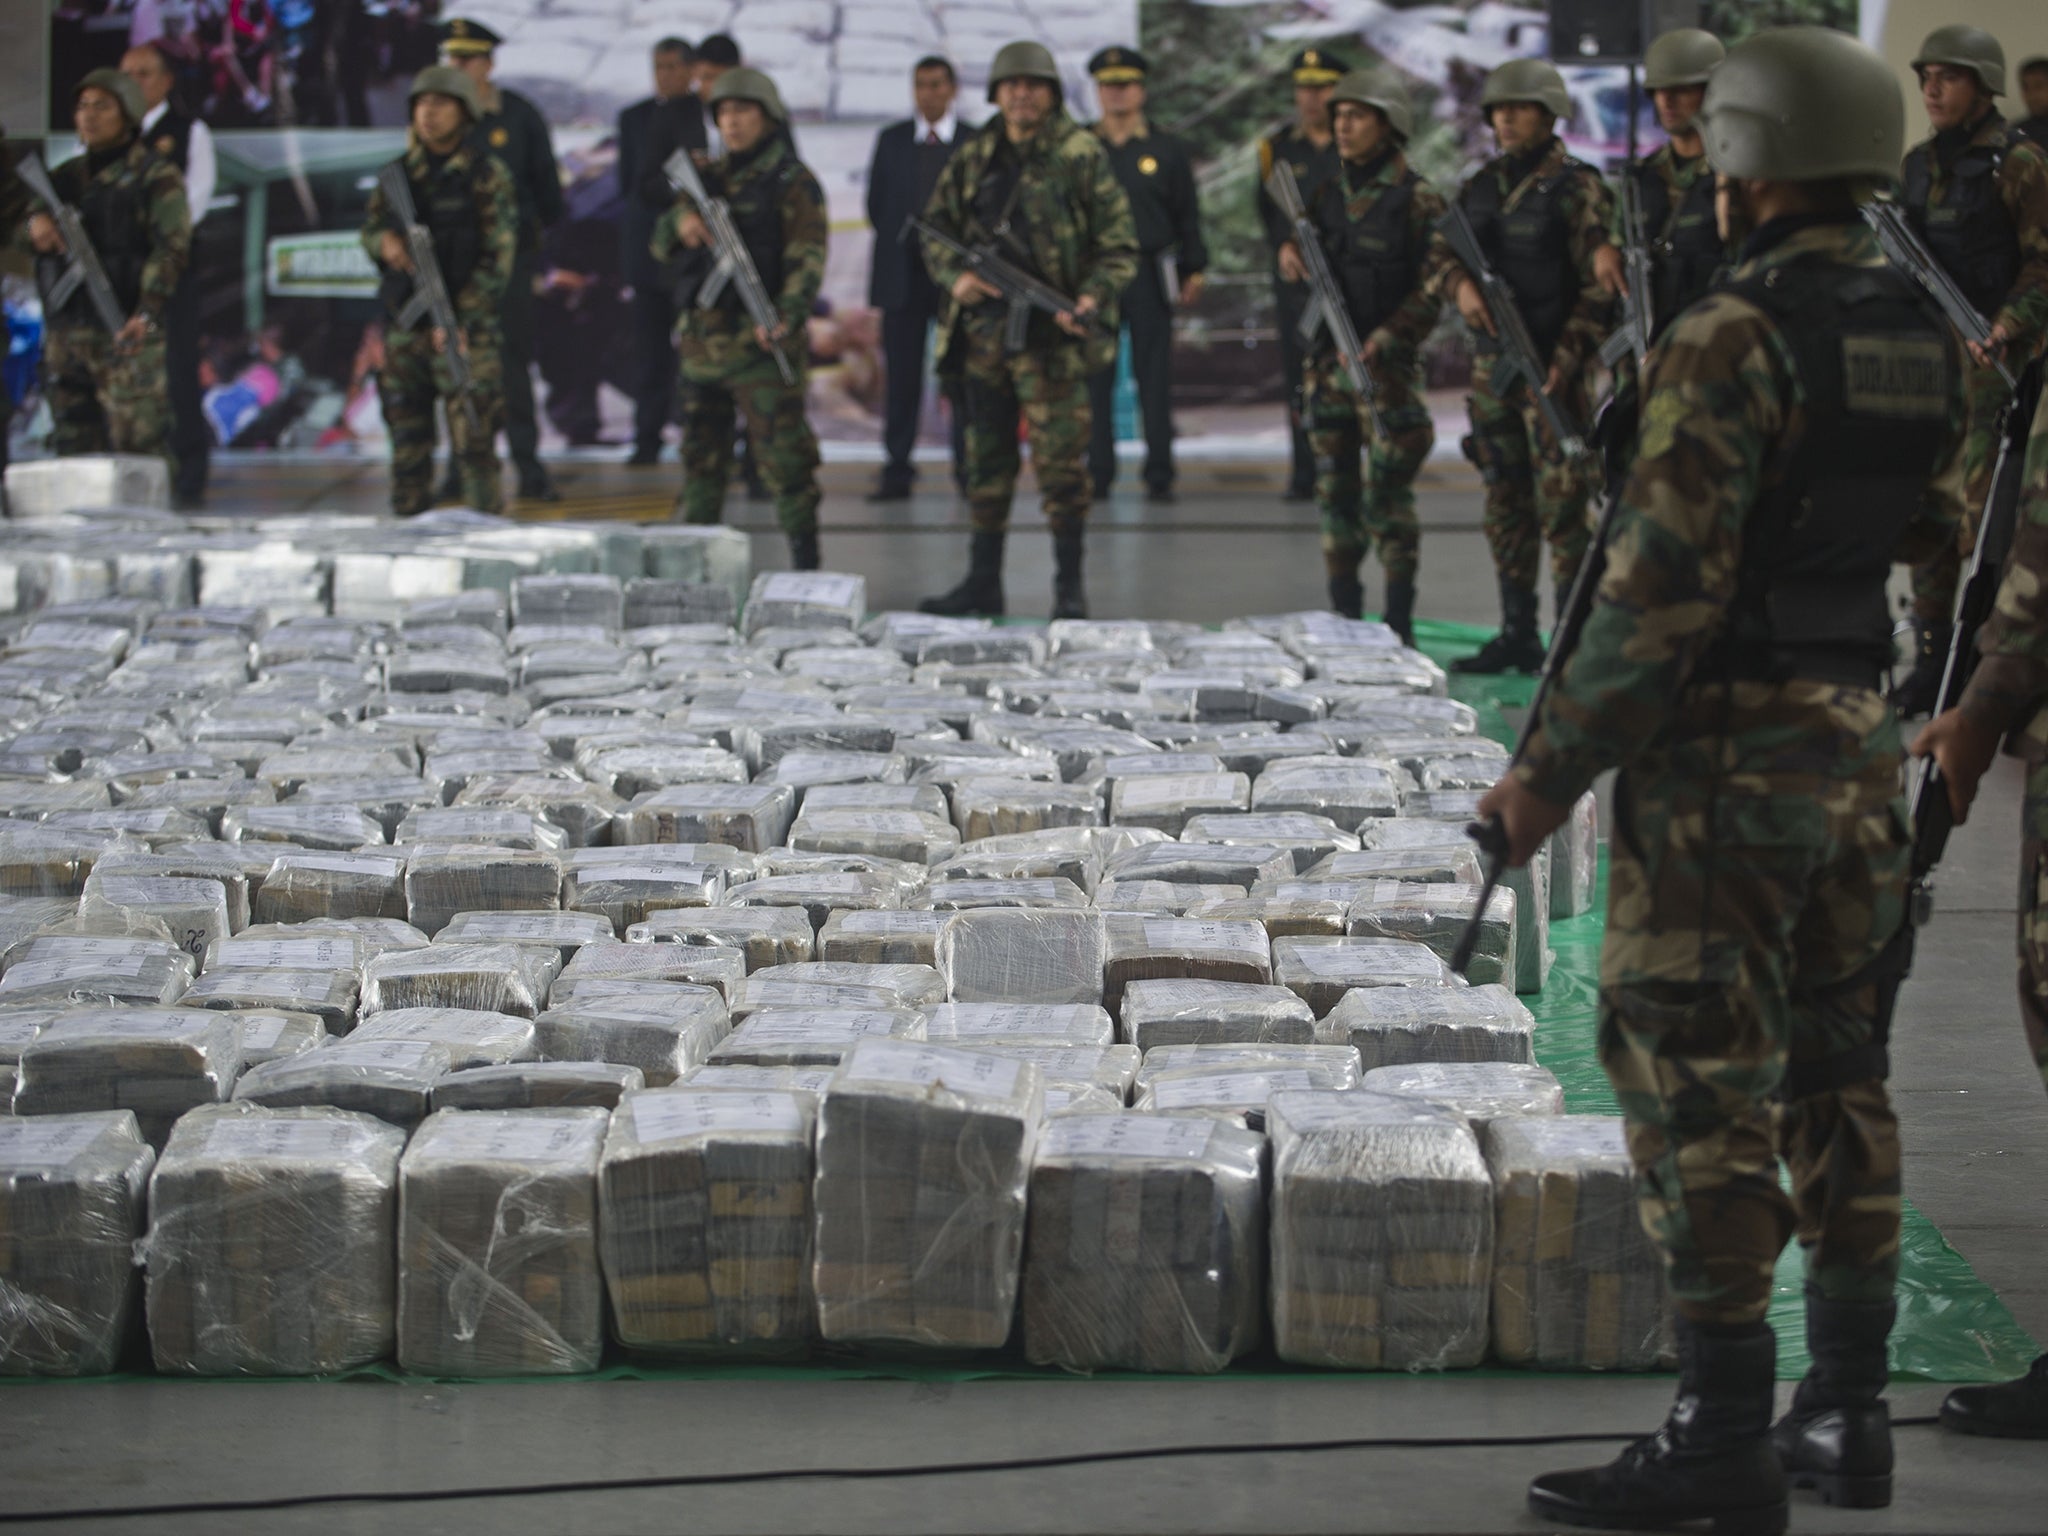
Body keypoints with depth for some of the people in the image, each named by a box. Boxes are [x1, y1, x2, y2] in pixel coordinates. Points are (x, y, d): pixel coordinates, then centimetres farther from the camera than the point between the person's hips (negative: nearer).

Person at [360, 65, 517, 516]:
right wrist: (386, 243, -10)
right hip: (404, 324, 5)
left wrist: (458, 319, -15)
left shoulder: (487, 175, -4)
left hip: (467, 330, -5)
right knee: (407, 442, 7)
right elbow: (370, 226, 15)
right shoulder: (399, 174, 11)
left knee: (473, 440, -10)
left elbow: (498, 257, -8)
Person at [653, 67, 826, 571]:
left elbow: (807, 258, -13)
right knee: (701, 457, 12)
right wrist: (680, 223, -9)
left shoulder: (792, 182, -4)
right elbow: (661, 243, 16)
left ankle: (805, 564, -6)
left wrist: (786, 317, -29)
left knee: (784, 457, -8)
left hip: (761, 342, -7)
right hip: (703, 337, 7)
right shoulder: (709, 179, 15)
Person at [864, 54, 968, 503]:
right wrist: (902, 236, 4)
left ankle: (969, 467, 5)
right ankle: (896, 471, 3)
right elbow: (877, 204, 13)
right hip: (903, 274, 2)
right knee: (900, 377, 0)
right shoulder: (891, 141, 11)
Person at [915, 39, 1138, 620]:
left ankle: (1069, 587, 1)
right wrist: (955, 276, -4)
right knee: (987, 461, 11)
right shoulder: (973, 159, 11)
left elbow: (1119, 244, -4)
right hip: (984, 328, 5)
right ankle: (983, 582, 19)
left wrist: (1094, 296, -19)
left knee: (1059, 461, -6)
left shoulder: (1081, 156, -3)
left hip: (1052, 335, -5)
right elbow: (936, 230, 16)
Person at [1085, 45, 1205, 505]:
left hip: (1149, 275, -1)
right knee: (1095, 380, 0)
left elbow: (1188, 213, 8)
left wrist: (1194, 271, 2)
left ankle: (1159, 475, 3)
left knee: (1154, 378, -1)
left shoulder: (1167, 150, 6)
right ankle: (1098, 472, 7)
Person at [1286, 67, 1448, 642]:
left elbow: (1434, 285, -11)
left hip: (1387, 363, -6)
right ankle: (1344, 615, 14)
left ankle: (1399, 627, -2)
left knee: (1388, 492, -7)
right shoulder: (1323, 195, 12)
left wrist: (1385, 339, -19)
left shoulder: (1417, 200, -6)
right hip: (1328, 358, 6)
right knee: (1334, 488, 7)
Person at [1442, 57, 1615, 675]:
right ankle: (1517, 635, 18)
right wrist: (1462, 285, -8)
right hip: (1493, 363, 7)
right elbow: (1446, 252, 15)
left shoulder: (1577, 189, -7)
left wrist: (1565, 360, -18)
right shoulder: (1482, 187, 12)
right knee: (1506, 506, 11)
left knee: (1560, 505, -7)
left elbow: (1597, 288, -11)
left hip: (1555, 368, -7)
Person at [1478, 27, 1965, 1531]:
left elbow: (1664, 583, -20)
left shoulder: (1731, 338, -18)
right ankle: (1847, 1411, 18)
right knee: (1837, 1081, 14)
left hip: (1725, 747, -8)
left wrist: (1555, 767, -13)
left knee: (1701, 1092, -4)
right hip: (1863, 733, 8)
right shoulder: (1927, 334, 5)